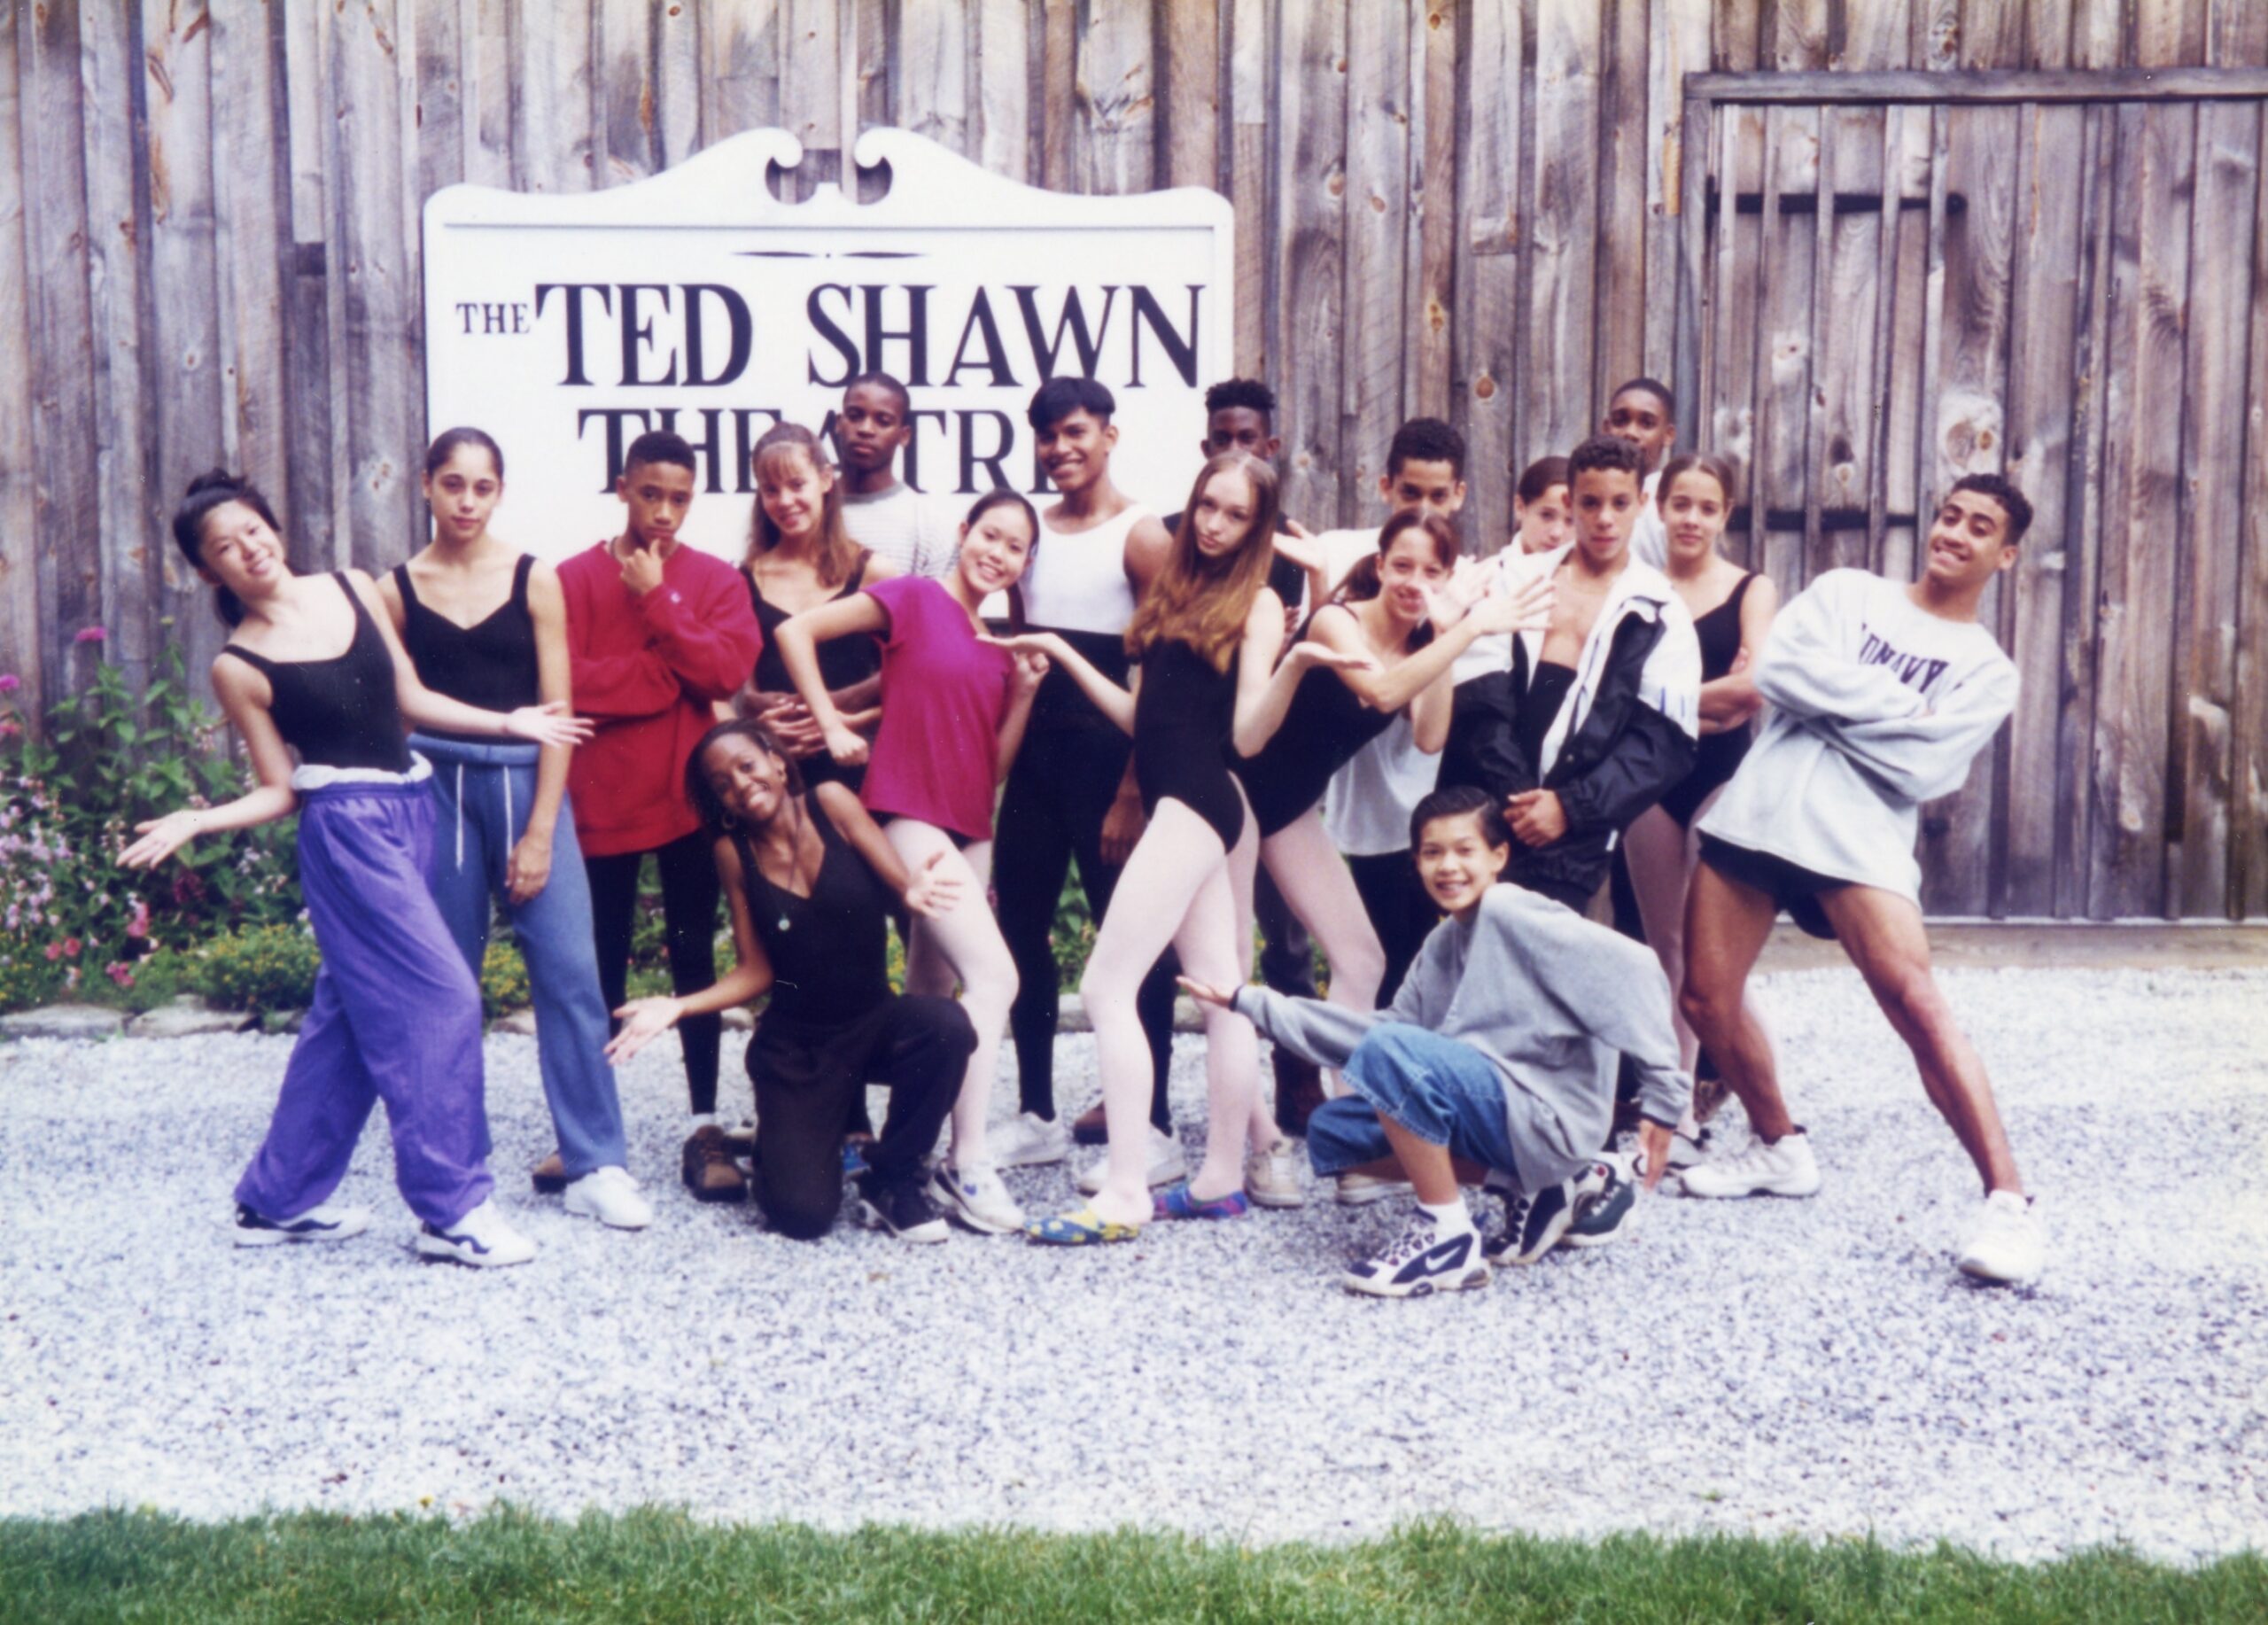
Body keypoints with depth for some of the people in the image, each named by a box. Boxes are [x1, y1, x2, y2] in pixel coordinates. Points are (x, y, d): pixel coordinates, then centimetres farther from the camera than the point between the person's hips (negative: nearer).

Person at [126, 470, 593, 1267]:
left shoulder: (353, 589, 7)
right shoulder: (239, 667, -6)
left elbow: (410, 697, 13)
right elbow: (280, 791, -2)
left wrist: (507, 723, 8)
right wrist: (193, 821, -17)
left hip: (410, 810, 6)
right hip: (346, 827, -6)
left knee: (350, 1010, 12)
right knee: (442, 999, -10)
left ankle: (279, 1200, 25)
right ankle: (452, 1208, 0)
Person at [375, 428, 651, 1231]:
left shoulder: (534, 579, 2)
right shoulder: (397, 589, 5)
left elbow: (556, 712, 0)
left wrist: (539, 831, -6)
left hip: (526, 781, -1)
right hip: (435, 786, 1)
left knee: (569, 968, -7)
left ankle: (594, 1161, -2)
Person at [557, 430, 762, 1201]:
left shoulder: (716, 580, 4)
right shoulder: (576, 578, -1)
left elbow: (727, 671, -11)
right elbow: (564, 680, -13)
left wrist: (656, 602, -12)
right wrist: (675, 675, -10)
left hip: (689, 796, 1)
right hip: (601, 797, -1)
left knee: (694, 959, 6)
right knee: (603, 963, 8)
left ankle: (706, 1126, 10)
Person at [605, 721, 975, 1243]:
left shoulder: (830, 803, -6)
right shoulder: (734, 853, -3)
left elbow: (900, 886, -11)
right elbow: (756, 971, -2)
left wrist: (914, 893, -35)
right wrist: (677, 1007, -16)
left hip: (873, 1020, 0)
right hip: (796, 1047, 0)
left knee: (945, 1024, -35)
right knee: (803, 1214, -15)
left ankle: (893, 1176, -9)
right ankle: (779, 1140, 24)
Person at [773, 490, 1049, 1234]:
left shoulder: (1004, 642, 14)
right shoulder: (913, 599, -4)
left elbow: (996, 767, 12)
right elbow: (795, 630, -8)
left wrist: (1025, 690, 0)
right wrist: (833, 727, -9)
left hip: (970, 829, 7)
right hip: (909, 815, -7)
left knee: (933, 992, 12)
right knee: (994, 974, -18)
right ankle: (968, 1162, -13)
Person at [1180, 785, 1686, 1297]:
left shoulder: (1512, 914, -10)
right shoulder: (1441, 947, 15)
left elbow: (1629, 970, -17)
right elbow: (1385, 1031, 10)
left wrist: (1662, 1097, -19)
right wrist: (1250, 1002, 9)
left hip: (1545, 1114, -9)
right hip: (1494, 1115, 9)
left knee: (1391, 1051, -27)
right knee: (1331, 1131, 11)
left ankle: (1448, 1238, -13)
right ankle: (1534, 1187, 6)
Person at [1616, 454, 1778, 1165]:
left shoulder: (1752, 589, 2)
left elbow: (1755, 685, -13)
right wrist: (1713, 697, -13)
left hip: (1721, 773, -3)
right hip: (1652, 776, 3)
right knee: (1666, 945, 8)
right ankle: (1676, 1110, 15)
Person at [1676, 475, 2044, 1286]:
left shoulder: (1986, 671, 8)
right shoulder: (1845, 591, 15)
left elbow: (1920, 769, -8)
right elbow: (1777, 668, -5)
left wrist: (1832, 698, -4)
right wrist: (1903, 707, -5)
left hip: (1860, 839, -4)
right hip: (1754, 813, 4)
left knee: (1916, 1001, -21)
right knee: (1708, 996, 8)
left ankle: (2008, 1202, -19)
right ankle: (1780, 1149, 30)